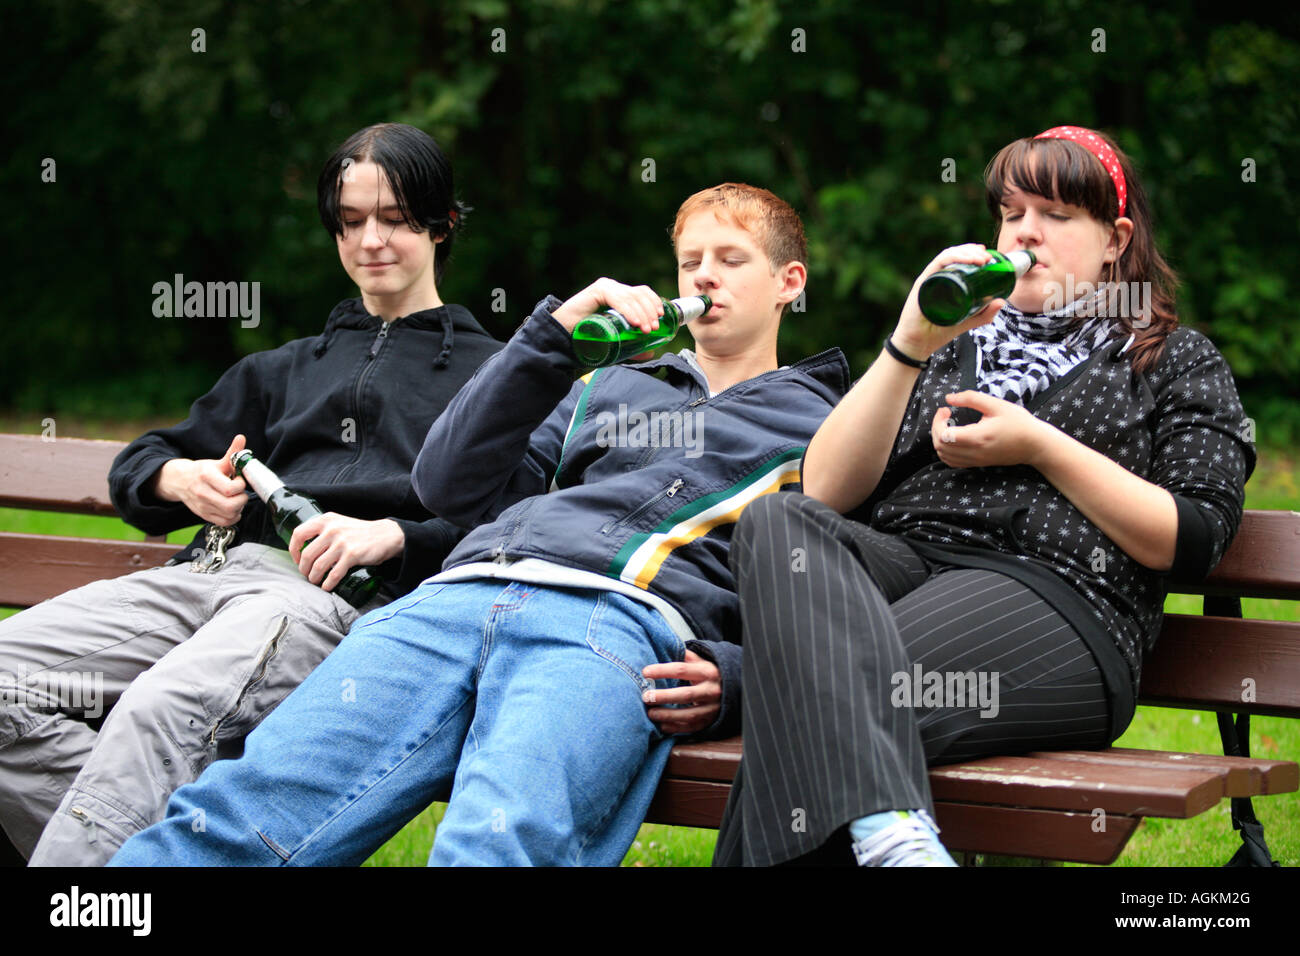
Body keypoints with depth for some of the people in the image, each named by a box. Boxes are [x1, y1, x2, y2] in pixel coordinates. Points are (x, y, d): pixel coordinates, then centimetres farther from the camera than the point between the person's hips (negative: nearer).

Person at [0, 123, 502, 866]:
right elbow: (136, 468, 34)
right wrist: (183, 480, 10)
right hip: (216, 569, 6)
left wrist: (394, 534, -14)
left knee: (163, 710, -37)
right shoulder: (289, 369, 35)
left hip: (339, 594, -6)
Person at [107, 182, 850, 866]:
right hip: (465, 591, 4)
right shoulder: (606, 387, 38)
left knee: (501, 840, -39)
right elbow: (451, 485, 25)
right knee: (243, 805, -22)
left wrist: (731, 677, -10)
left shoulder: (815, 428, 25)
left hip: (620, 617, -4)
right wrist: (552, 334, 17)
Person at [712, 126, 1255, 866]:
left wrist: (1039, 447, -1)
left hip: (1056, 597, -4)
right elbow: (827, 491, 16)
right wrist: (910, 348, 4)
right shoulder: (956, 342, 32)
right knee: (777, 523, -36)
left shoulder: (1179, 362, 23)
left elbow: (1195, 541, 5)